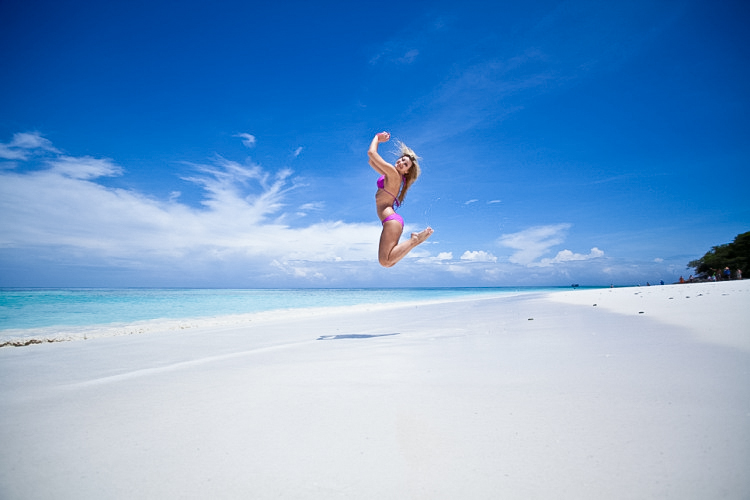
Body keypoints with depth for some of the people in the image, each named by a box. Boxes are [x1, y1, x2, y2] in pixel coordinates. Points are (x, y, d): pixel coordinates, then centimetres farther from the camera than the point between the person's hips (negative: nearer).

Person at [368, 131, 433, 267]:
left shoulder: (393, 173, -7)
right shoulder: (390, 174, 20)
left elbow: (371, 153, -8)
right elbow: (372, 161, 33)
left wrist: (377, 137, 9)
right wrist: (378, 141, 28)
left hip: (391, 220, -10)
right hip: (392, 221, 10)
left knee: (385, 261, -18)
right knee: (388, 262, 8)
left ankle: (414, 239, -11)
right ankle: (414, 239, 7)